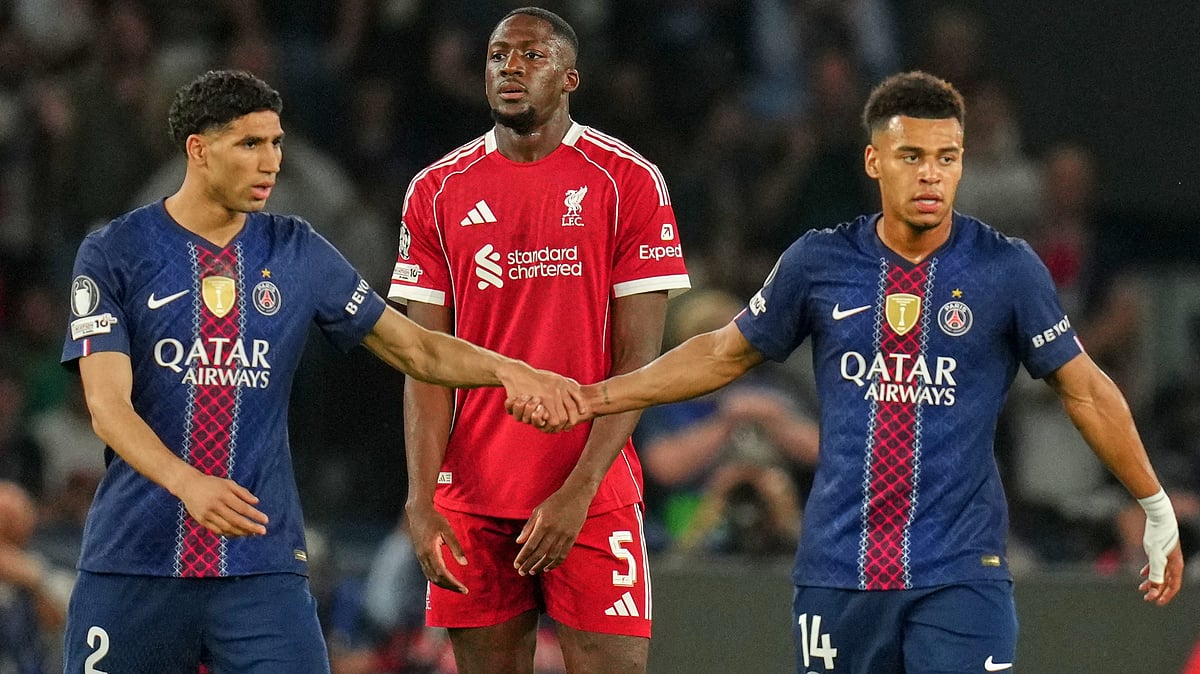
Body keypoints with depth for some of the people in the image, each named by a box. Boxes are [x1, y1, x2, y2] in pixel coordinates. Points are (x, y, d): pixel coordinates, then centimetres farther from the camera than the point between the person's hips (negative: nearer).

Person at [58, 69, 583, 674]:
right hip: (133, 564, -2)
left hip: (263, 568, 2)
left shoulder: (299, 254, 9)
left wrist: (506, 369, -2)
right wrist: (188, 483, -28)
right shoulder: (114, 254, -1)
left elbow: (415, 349, 16)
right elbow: (107, 407, -11)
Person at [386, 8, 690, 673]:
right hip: (471, 499, 2)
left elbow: (638, 361, -5)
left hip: (594, 495, -2)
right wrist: (420, 499, -8)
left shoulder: (628, 182, -1)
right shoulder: (437, 192, 7)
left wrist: (578, 492, -14)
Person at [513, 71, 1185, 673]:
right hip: (838, 570, 2)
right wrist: (584, 398, 14)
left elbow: (1086, 389, 7)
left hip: (961, 573, -2)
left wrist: (1157, 510, 11)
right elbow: (725, 354, 17)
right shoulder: (820, 262, 4)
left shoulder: (1007, 269, -2)